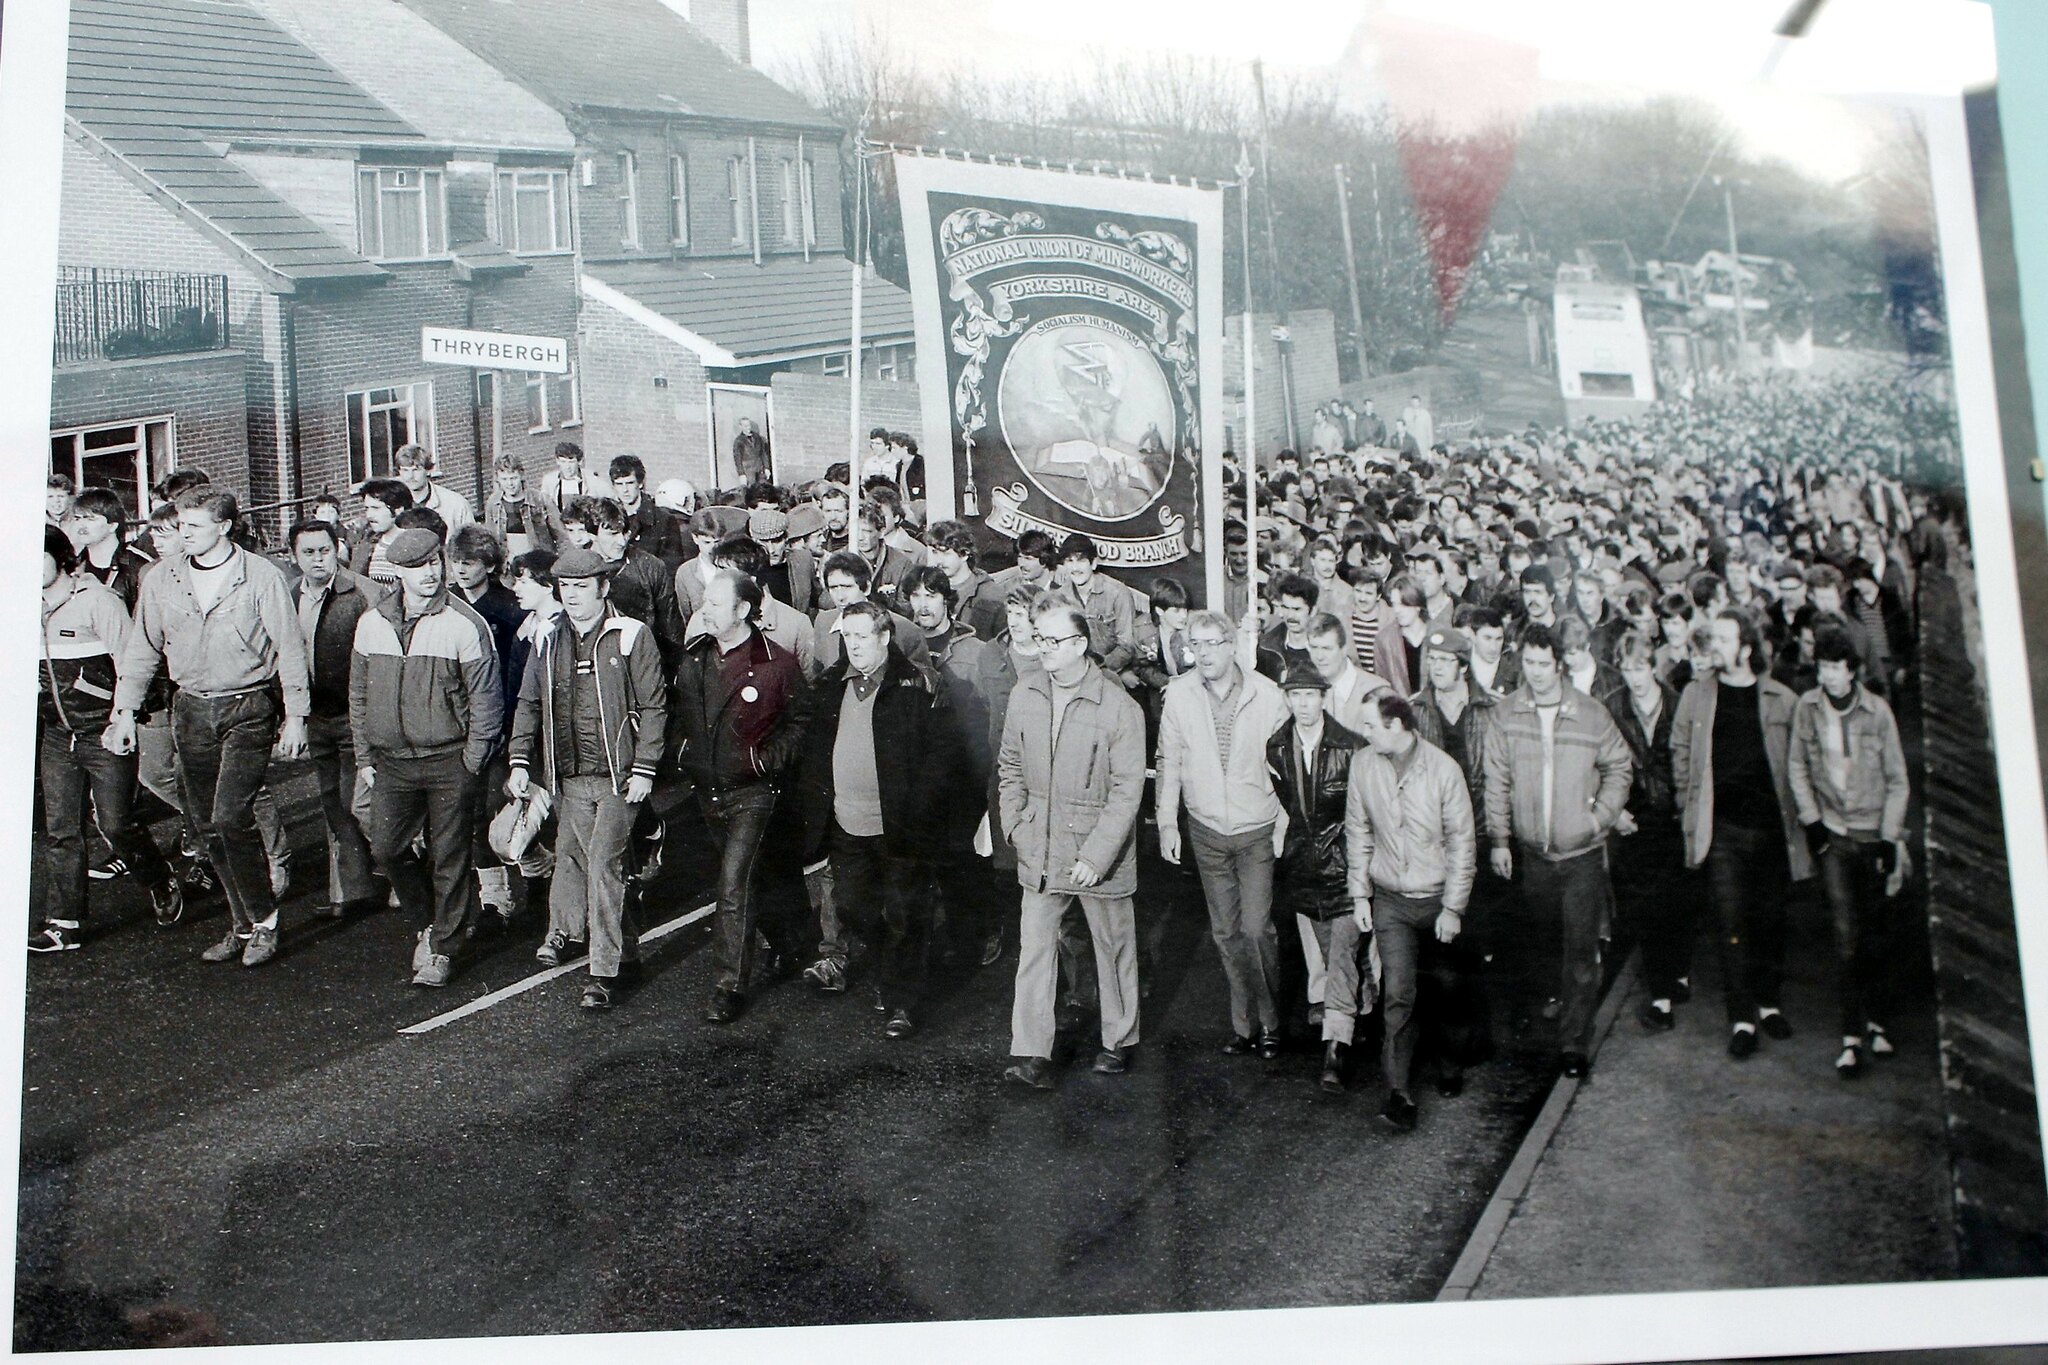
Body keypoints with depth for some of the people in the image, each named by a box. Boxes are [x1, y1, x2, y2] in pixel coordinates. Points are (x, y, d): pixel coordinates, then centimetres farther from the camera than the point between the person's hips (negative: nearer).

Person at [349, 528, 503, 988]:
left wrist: (470, 763, -8)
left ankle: (443, 948, 16)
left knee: (448, 858, 2)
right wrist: (364, 758, 10)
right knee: (386, 848, 3)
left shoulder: (465, 624, -8)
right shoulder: (372, 623, 6)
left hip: (450, 763, -4)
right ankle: (431, 920, 27)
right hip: (392, 761, 4)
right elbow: (359, 696, 14)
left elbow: (486, 700, -5)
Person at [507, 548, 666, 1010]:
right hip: (568, 777, 4)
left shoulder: (631, 636, -4)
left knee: (603, 861, -8)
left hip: (618, 774, -4)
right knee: (573, 856, 10)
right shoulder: (547, 640, 10)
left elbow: (653, 705, -4)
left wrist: (644, 768, -9)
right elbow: (528, 704, 16)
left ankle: (603, 971, -2)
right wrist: (519, 761, 8)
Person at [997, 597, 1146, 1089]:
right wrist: (1014, 824, 2)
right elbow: (1010, 766, 11)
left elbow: (1127, 788, -15)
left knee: (1114, 947, 12)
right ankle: (1032, 1054, 5)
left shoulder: (1118, 707, -16)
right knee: (1034, 947, 1)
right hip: (1039, 850, 4)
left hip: (1099, 850, -3)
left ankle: (1119, 1041, 30)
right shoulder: (1025, 694, -1)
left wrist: (1095, 855, -18)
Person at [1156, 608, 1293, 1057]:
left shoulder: (1267, 694, -11)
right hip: (1207, 830, 3)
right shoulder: (1179, 693, -5)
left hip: (1258, 830, -2)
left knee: (1256, 928, -9)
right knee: (1226, 932, 10)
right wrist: (1167, 821, 3)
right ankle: (1243, 1022, 24)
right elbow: (1169, 760, 4)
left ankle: (1270, 1021, 11)